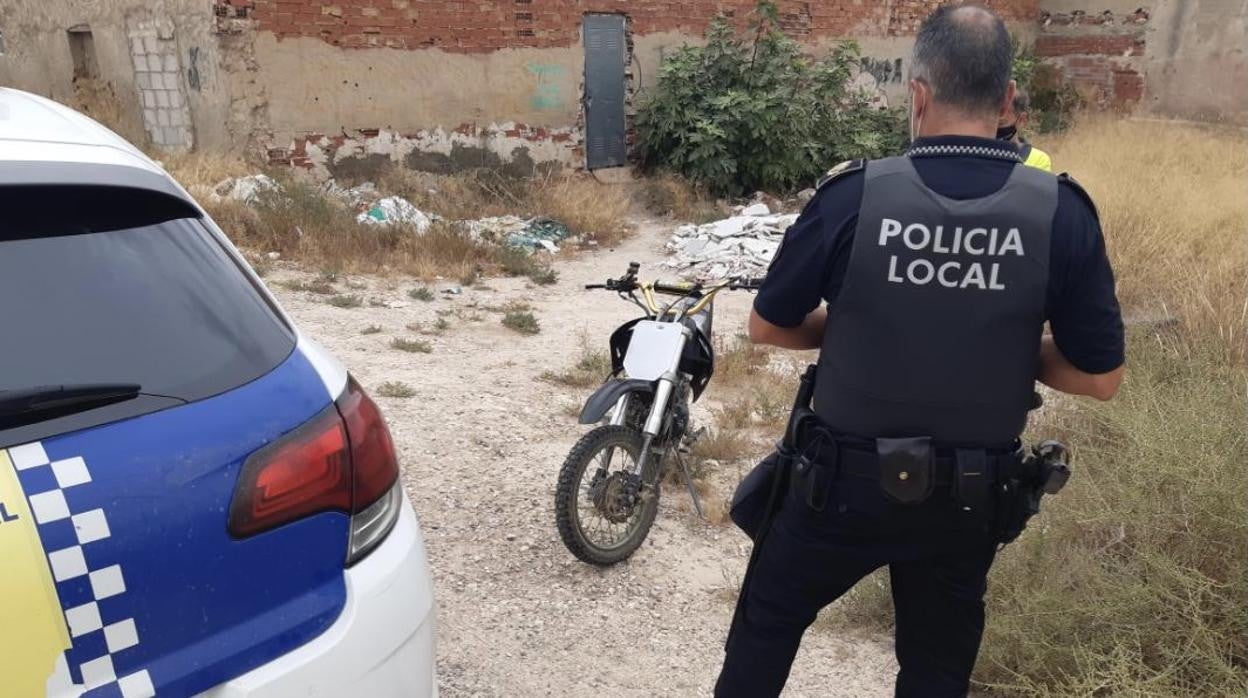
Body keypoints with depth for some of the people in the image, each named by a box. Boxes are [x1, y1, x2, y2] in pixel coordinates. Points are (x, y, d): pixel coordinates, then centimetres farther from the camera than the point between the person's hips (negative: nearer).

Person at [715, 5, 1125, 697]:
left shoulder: (853, 194, -18)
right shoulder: (1062, 212, -12)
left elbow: (767, 326, -8)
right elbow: (1099, 377, -7)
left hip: (845, 480, -2)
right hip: (970, 495, 3)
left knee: (768, 621, 23)